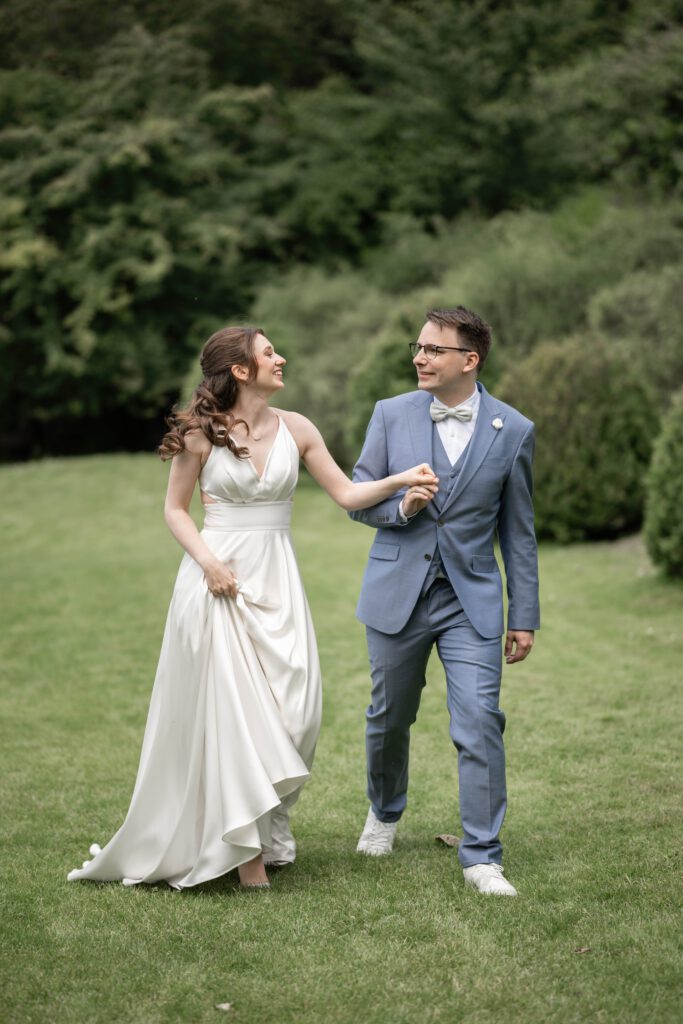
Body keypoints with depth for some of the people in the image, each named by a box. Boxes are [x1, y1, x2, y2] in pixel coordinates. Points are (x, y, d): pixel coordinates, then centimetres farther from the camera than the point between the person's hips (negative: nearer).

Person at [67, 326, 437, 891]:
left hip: (276, 580, 3)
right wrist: (207, 560, -12)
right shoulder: (201, 432, -4)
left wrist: (401, 479, -7)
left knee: (294, 712, -2)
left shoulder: (295, 429, 4)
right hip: (220, 578, -3)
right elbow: (175, 509, 3)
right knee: (230, 710, -3)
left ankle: (266, 823, 21)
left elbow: (347, 493, 7)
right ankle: (246, 851, 6)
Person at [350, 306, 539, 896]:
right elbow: (358, 497, 6)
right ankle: (384, 813, 41)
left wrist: (524, 618, 3)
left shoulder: (513, 431, -2)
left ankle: (482, 857, 0)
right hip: (397, 594, 1)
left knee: (480, 724, -9)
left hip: (471, 599, -1)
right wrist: (400, 508, -16)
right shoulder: (392, 415, 0)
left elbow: (518, 531, 3)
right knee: (390, 717, 14)